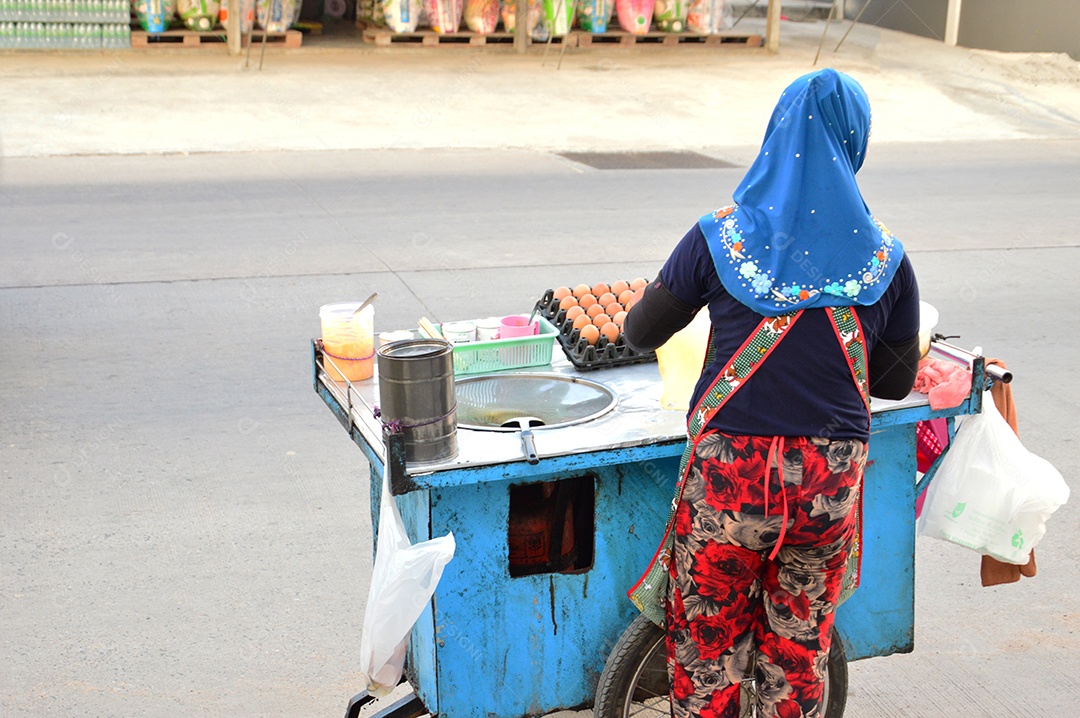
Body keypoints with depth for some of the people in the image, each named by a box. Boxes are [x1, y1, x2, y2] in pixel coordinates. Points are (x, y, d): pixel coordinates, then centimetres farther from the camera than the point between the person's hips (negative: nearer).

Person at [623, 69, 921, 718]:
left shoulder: (720, 237, -6)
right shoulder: (886, 258, -1)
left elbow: (640, 334, 4)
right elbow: (897, 381, 8)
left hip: (730, 471, -2)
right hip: (831, 478, 2)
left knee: (706, 642, 15)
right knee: (799, 649, 19)